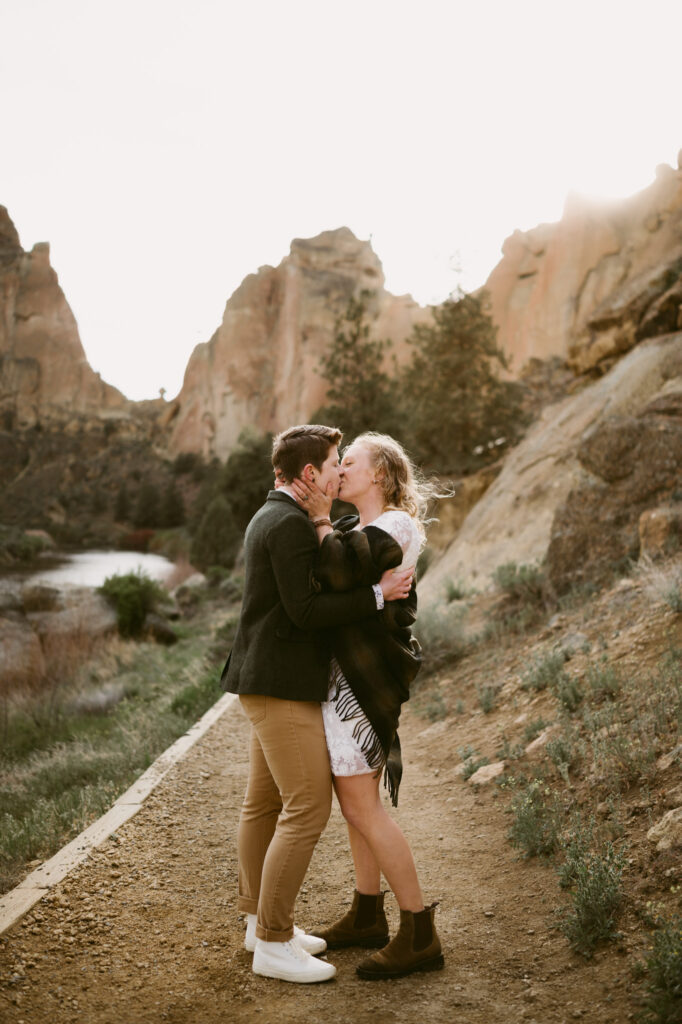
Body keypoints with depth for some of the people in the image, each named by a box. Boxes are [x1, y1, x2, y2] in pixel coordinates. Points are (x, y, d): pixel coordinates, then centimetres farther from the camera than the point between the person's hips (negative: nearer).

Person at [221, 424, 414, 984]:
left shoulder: (273, 517, 15)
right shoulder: (290, 524, -18)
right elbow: (305, 610, -22)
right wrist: (377, 595, -18)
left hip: (271, 681, 11)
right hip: (282, 685, -11)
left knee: (265, 803, 17)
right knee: (308, 807, -7)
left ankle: (260, 920, 29)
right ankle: (273, 943, 3)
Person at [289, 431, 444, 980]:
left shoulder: (395, 525, -14)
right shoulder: (364, 528, 18)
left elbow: (341, 570, -30)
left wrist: (321, 518, -14)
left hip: (362, 677, -10)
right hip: (348, 673, 10)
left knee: (361, 806, -7)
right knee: (358, 797, 16)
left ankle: (420, 934, 2)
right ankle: (367, 916, 30)